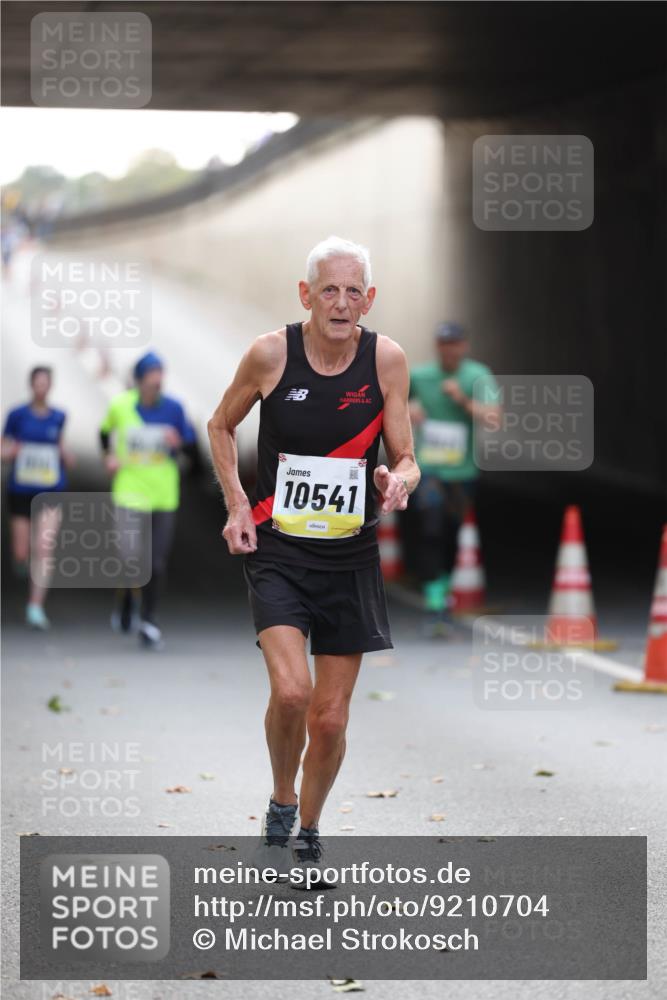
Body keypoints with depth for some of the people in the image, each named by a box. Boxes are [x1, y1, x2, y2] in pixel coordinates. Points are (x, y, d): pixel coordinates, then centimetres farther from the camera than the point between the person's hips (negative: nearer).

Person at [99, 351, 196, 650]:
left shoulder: (173, 408, -3)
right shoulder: (120, 405, -3)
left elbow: (191, 444, 4)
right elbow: (105, 431, 18)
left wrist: (179, 442, -17)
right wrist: (109, 456, 3)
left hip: (165, 496, 2)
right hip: (130, 494, -2)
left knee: (157, 565, 2)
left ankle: (148, 621, 20)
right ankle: (125, 600, 19)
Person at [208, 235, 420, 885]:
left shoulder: (387, 359, -5)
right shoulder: (270, 354, -9)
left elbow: (405, 459, 2)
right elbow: (221, 425, 9)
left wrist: (399, 480, -21)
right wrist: (237, 503, -2)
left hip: (350, 555, 2)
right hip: (277, 544, -2)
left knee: (330, 718, 6)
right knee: (290, 690, -22)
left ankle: (309, 833, 30)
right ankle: (281, 802, 7)